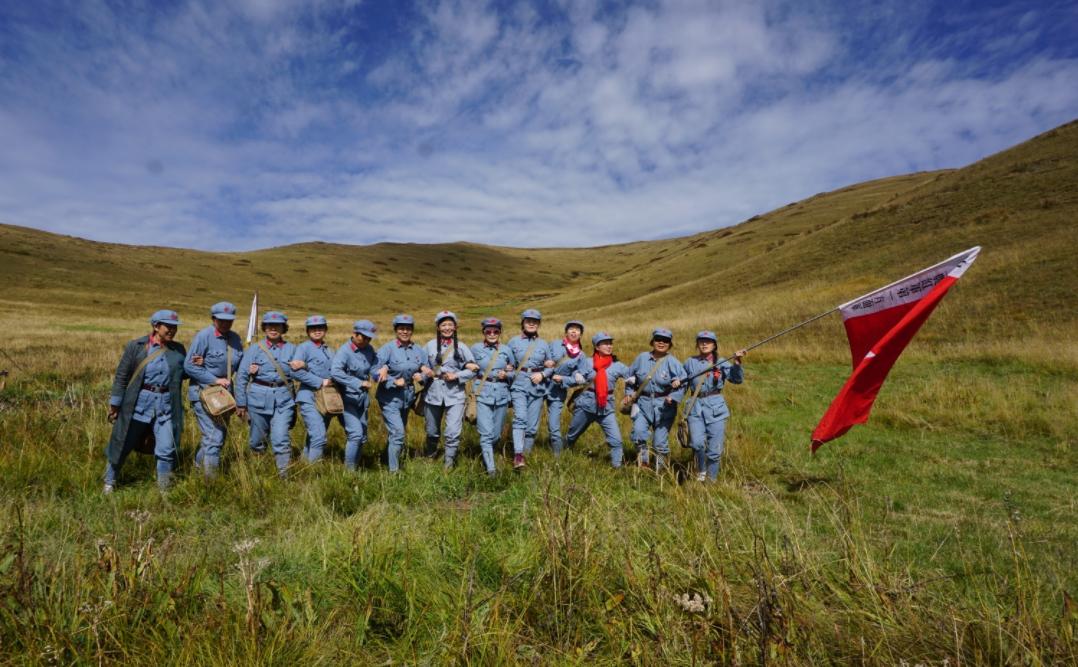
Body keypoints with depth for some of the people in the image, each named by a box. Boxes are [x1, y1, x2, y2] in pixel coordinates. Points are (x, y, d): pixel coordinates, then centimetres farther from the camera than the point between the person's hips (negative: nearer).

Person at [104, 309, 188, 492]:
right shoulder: (136, 346, -3)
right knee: (122, 445, 12)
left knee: (167, 449, 1)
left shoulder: (179, 350, 6)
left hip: (166, 406, 2)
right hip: (139, 403, -2)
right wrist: (114, 404, 0)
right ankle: (109, 483, 35)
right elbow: (121, 376, 0)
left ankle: (163, 489, 16)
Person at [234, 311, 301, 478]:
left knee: (281, 439, -9)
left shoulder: (291, 349, 7)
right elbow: (241, 376, 3)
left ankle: (285, 476, -1)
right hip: (258, 398, 1)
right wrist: (240, 403, 1)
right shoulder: (254, 349, 3)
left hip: (283, 400, -1)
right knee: (257, 439, 12)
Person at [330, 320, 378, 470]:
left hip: (362, 398, 7)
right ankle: (349, 470, -1)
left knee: (362, 437, 12)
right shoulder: (344, 351, -18)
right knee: (356, 433, -15)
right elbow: (335, 372, -32)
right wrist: (359, 383, -33)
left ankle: (354, 467, 26)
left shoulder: (369, 350, 3)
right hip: (348, 398, -7)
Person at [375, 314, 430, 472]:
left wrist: (421, 375, -10)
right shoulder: (387, 349, -12)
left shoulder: (418, 350, 2)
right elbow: (376, 373, -17)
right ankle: (393, 470, -1)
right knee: (398, 433, -13)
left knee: (397, 433, 17)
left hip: (407, 397, 6)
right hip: (390, 397, -6)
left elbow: (427, 370, 10)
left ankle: (387, 460, 35)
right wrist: (395, 382, -19)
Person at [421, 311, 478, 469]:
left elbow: (472, 370, 2)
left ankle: (449, 464, 6)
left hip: (455, 395, -2)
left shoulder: (461, 347, 0)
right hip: (433, 393, 2)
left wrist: (456, 375, -11)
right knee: (432, 431, 18)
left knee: (453, 432, -12)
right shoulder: (430, 346, 3)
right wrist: (425, 371, -13)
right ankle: (430, 456, 44)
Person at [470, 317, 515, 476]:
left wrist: (506, 375, -6)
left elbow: (513, 373, 13)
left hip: (501, 394, 3)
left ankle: (486, 457, 37)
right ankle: (491, 469, -11)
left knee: (496, 434, 11)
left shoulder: (506, 350, 6)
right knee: (486, 433, -11)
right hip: (482, 394, -3)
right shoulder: (475, 349, 1)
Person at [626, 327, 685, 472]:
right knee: (638, 432, -15)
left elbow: (683, 381, -11)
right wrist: (630, 393, 7)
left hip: (664, 405, -2)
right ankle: (643, 463, 7)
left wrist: (673, 397, -23)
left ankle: (659, 470, 22)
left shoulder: (672, 362, -5)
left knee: (660, 441, 4)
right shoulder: (642, 358, 4)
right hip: (643, 403, 2)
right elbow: (631, 378, 16)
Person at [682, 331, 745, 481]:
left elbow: (737, 379, -7)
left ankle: (711, 479, 19)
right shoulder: (690, 362, 10)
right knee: (697, 443, -15)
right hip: (695, 406, 0)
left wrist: (736, 362, -21)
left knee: (715, 448, 1)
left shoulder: (722, 363, 5)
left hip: (716, 406, 0)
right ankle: (701, 470, 12)